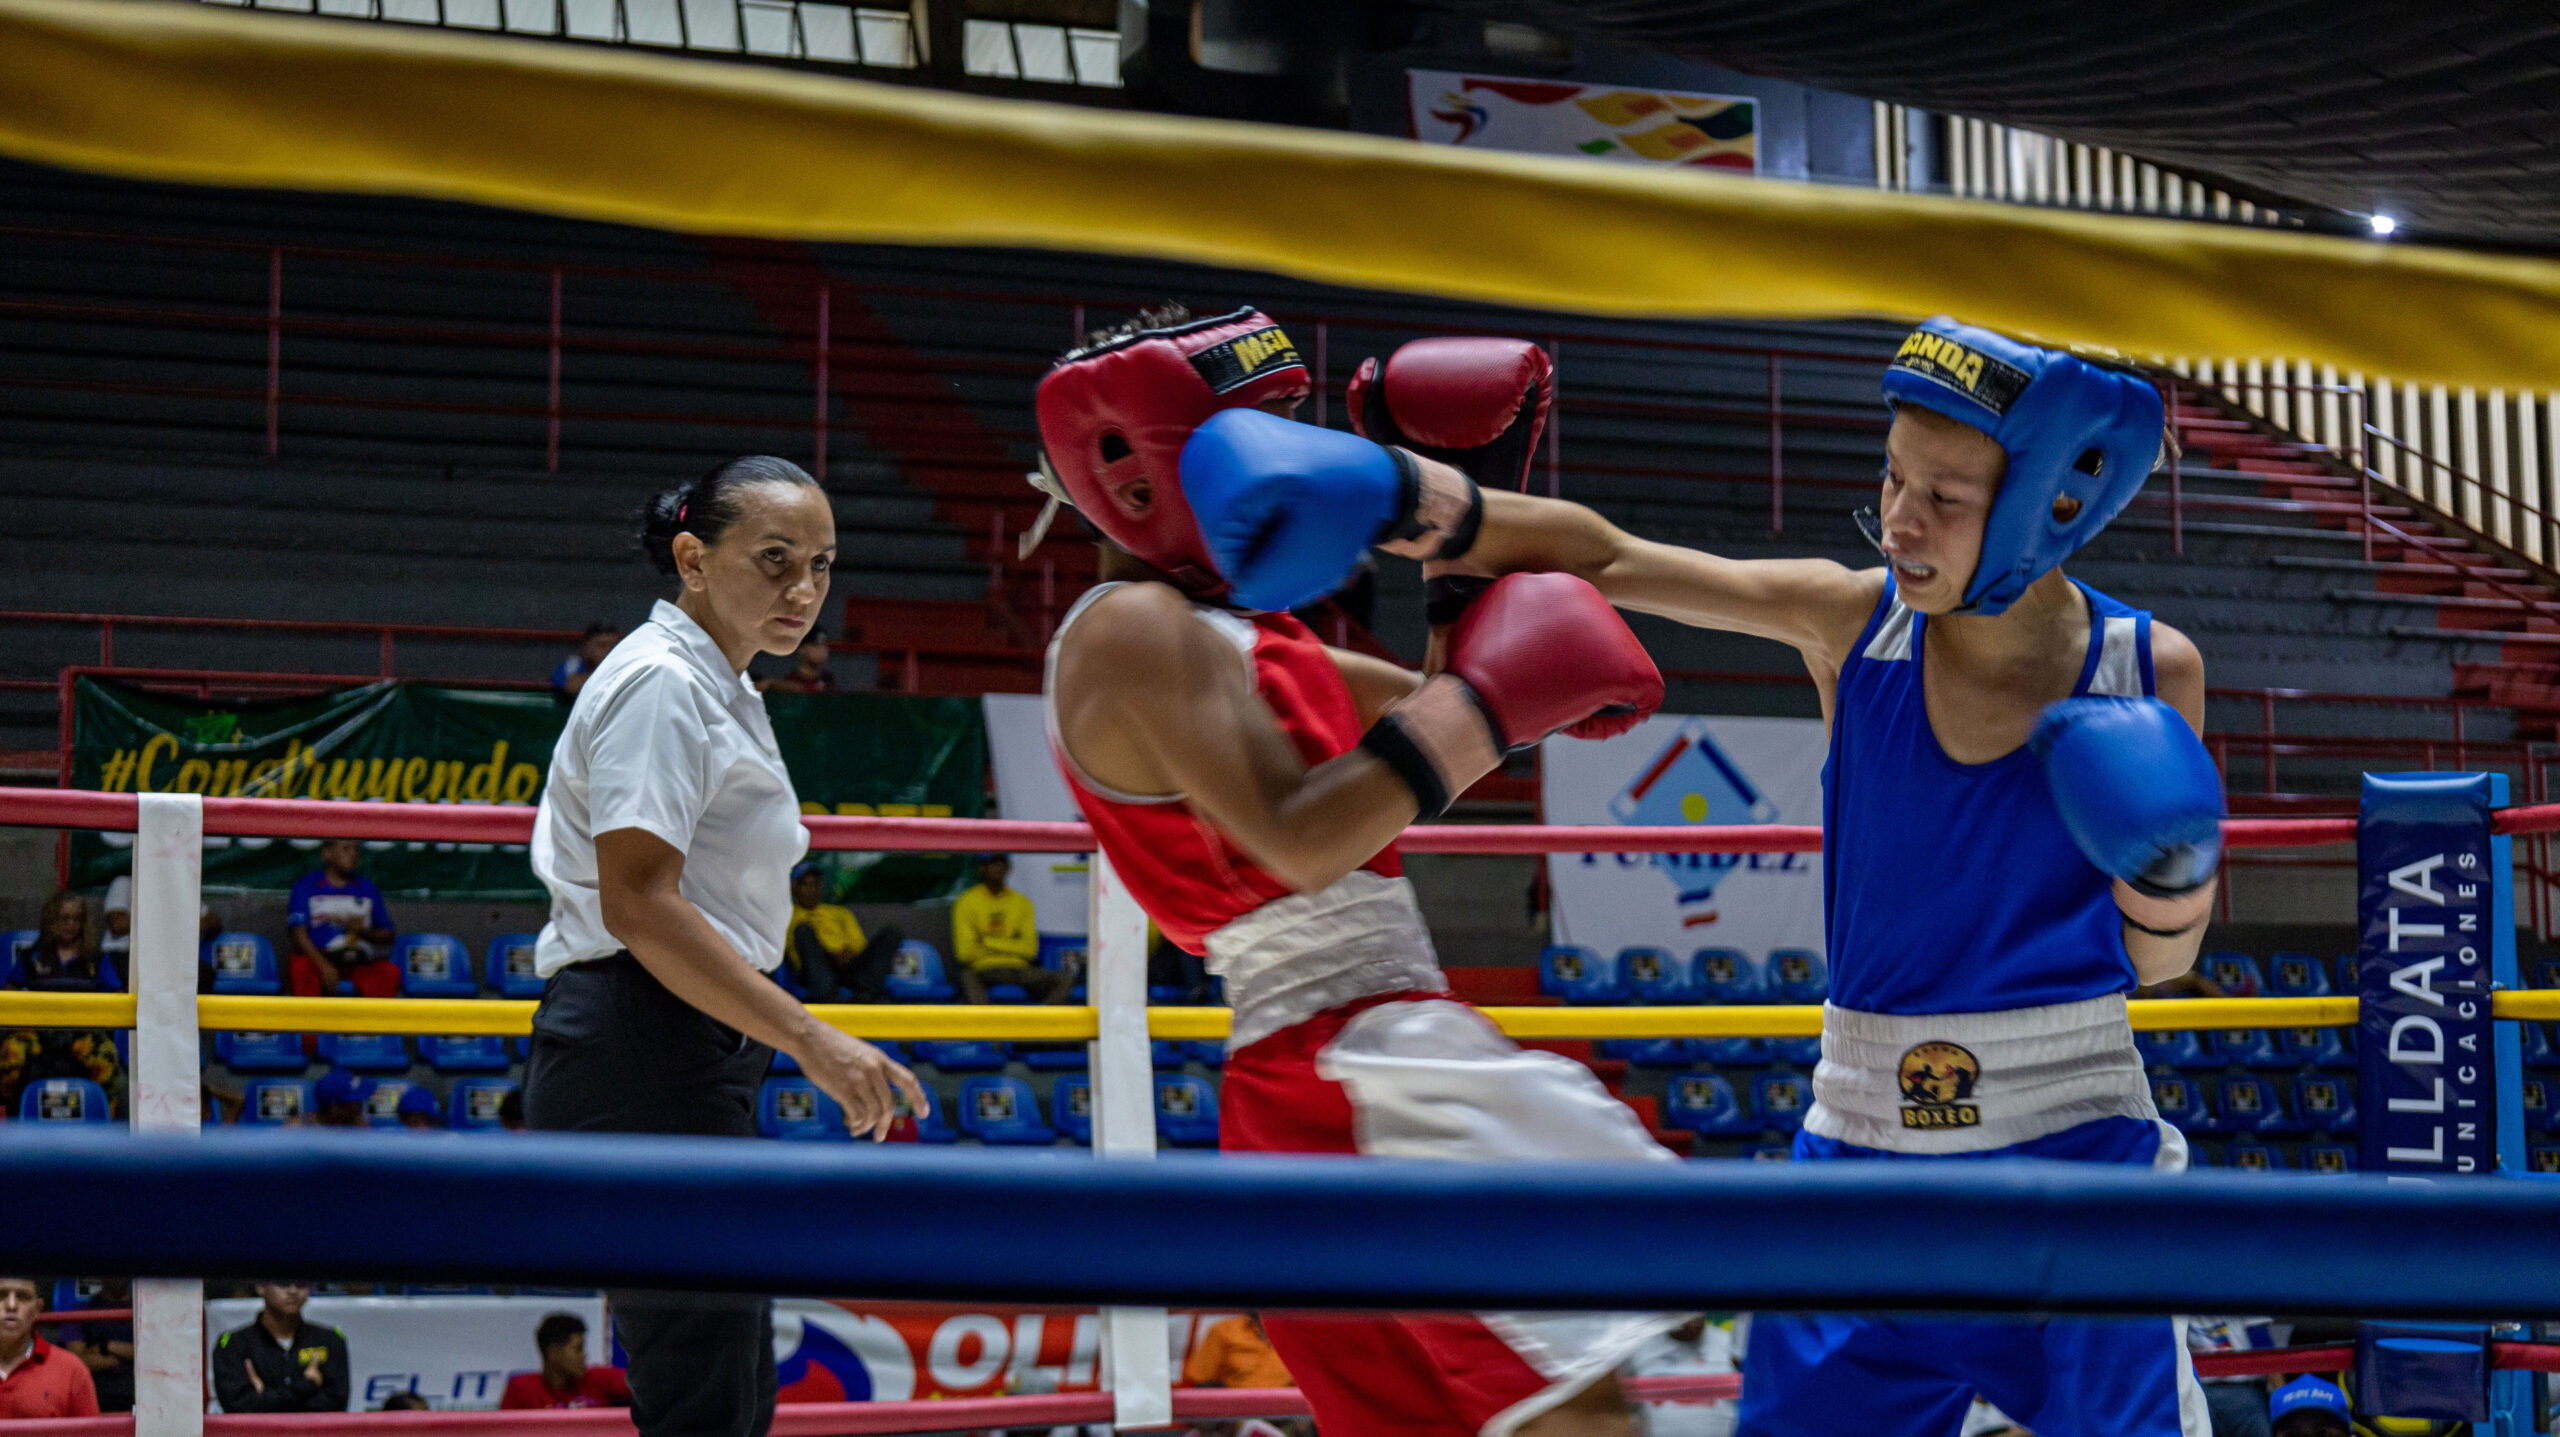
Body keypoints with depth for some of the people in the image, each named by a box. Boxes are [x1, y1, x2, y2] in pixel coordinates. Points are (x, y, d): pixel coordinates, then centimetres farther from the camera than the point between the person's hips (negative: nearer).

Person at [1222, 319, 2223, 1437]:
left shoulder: (2149, 675, -6)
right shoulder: (1850, 623, -5)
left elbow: (2158, 962, 4)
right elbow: (1598, 557, -6)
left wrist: (2172, 879, -17)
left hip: (2075, 1168, -1)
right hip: (1862, 1156, 1)